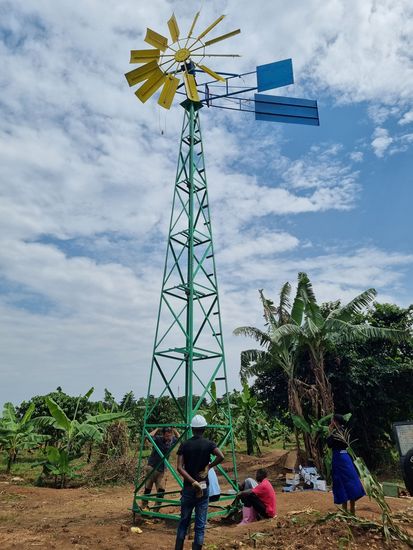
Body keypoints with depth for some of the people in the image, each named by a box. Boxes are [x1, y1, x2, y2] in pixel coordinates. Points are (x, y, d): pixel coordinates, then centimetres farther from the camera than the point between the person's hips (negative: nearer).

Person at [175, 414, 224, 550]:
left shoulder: (185, 445, -3)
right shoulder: (208, 444, -6)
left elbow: (179, 467, -13)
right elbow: (221, 456, -23)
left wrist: (193, 482, -15)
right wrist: (208, 467, -11)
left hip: (188, 488, 1)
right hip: (203, 488, -1)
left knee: (184, 522, 17)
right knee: (200, 525, 8)